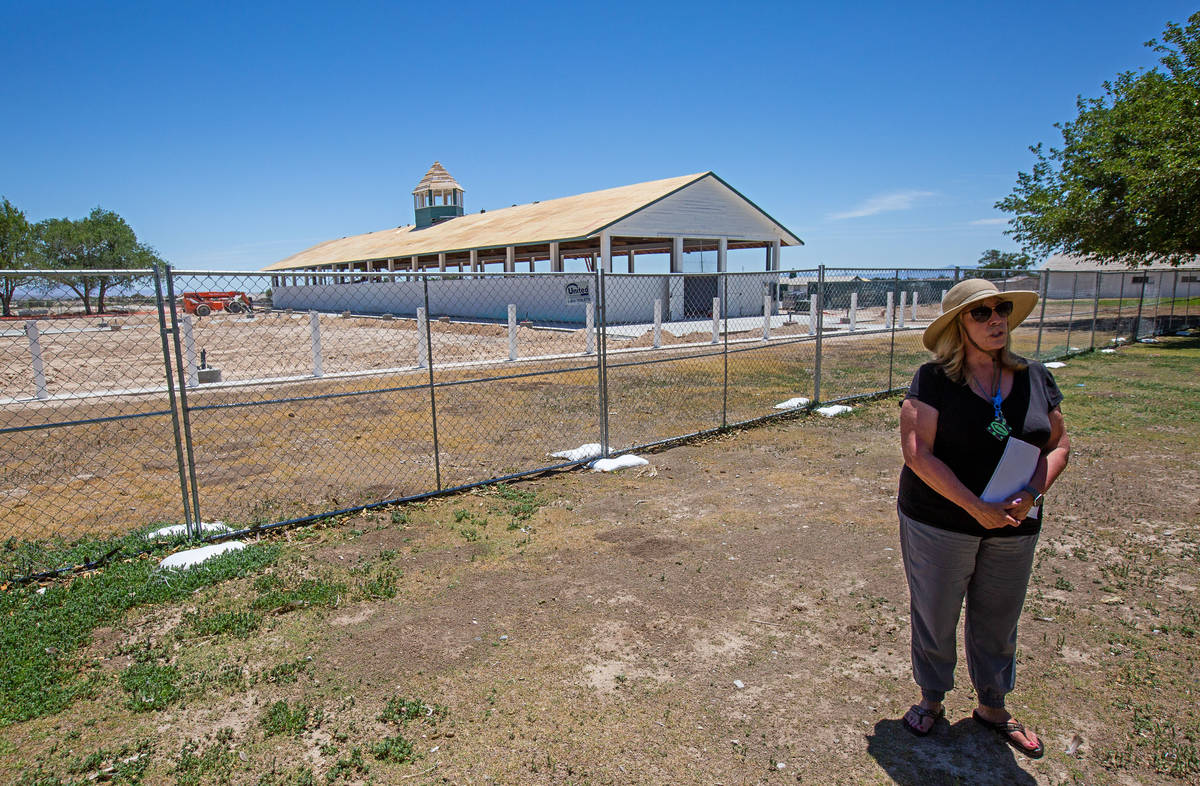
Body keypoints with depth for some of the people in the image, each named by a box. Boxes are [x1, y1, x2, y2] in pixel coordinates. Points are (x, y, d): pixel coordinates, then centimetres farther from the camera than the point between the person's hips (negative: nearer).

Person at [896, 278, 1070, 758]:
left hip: (1014, 527, 4)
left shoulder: (1035, 378, 2)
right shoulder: (933, 380, -12)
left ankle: (992, 708, 40)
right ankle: (932, 700, 35)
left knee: (998, 620, 18)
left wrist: (1031, 494, -11)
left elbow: (1059, 444, 7)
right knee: (934, 616, 12)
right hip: (938, 524, -4)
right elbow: (918, 454, -18)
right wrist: (977, 508, -21)